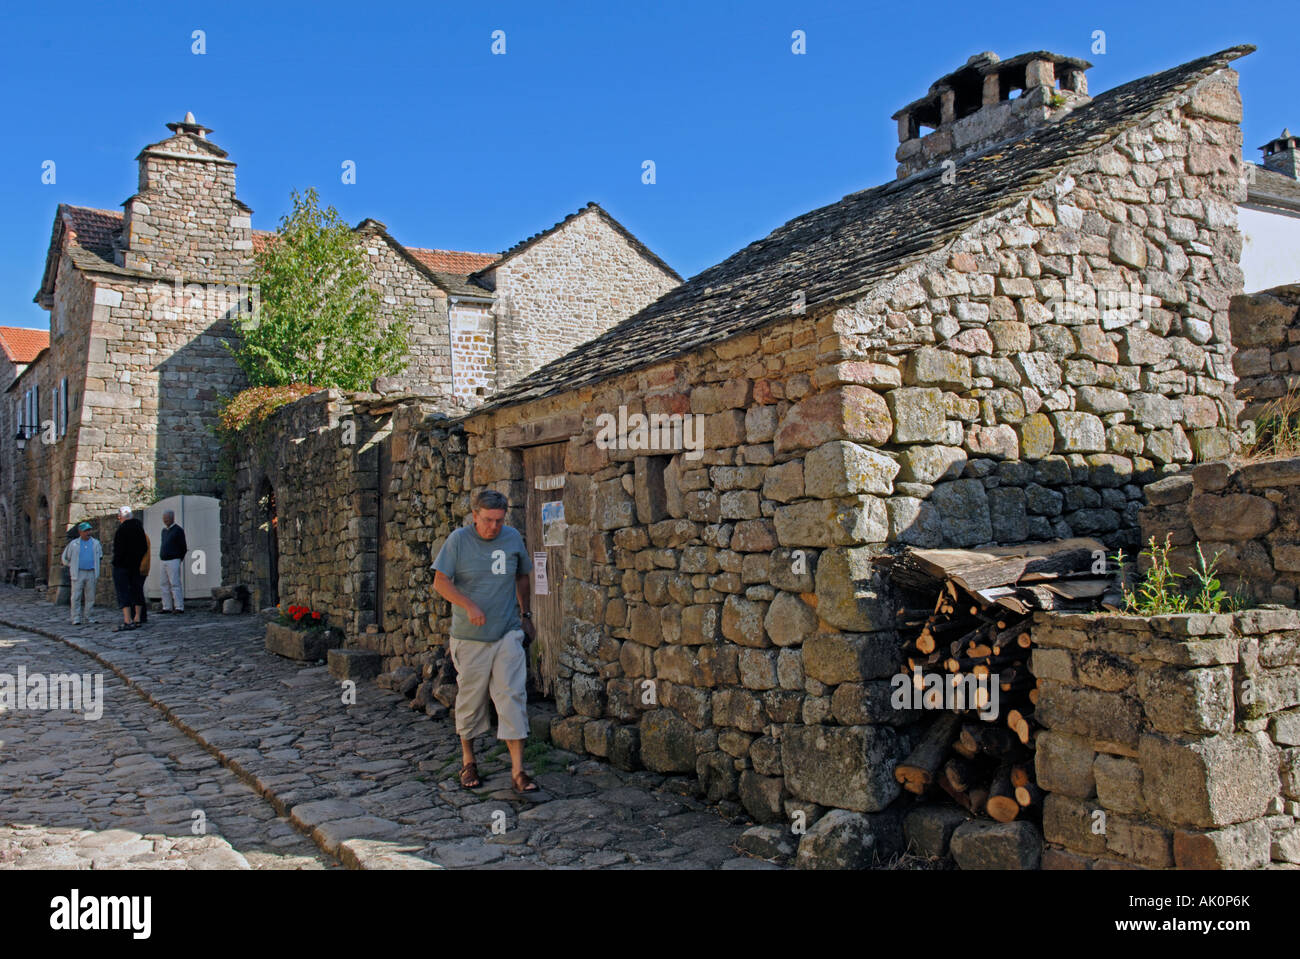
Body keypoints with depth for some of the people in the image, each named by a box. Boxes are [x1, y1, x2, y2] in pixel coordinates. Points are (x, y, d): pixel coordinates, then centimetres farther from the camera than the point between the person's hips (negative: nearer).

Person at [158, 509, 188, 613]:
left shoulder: (178, 530, -6)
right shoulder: (164, 530, 17)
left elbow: (183, 548, -7)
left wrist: (178, 559, -2)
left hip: (173, 561, -8)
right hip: (164, 561, 8)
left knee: (175, 584, -11)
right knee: (165, 585, 8)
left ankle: (179, 607, -11)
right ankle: (167, 607, 12)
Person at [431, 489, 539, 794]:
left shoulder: (513, 538, 6)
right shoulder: (458, 540, -3)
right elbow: (441, 582, -8)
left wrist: (525, 614, 19)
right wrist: (469, 605, -21)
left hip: (508, 634, 2)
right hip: (470, 637, -1)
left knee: (512, 696, -6)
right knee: (470, 698, 8)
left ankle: (518, 771, -4)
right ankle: (468, 760, 29)